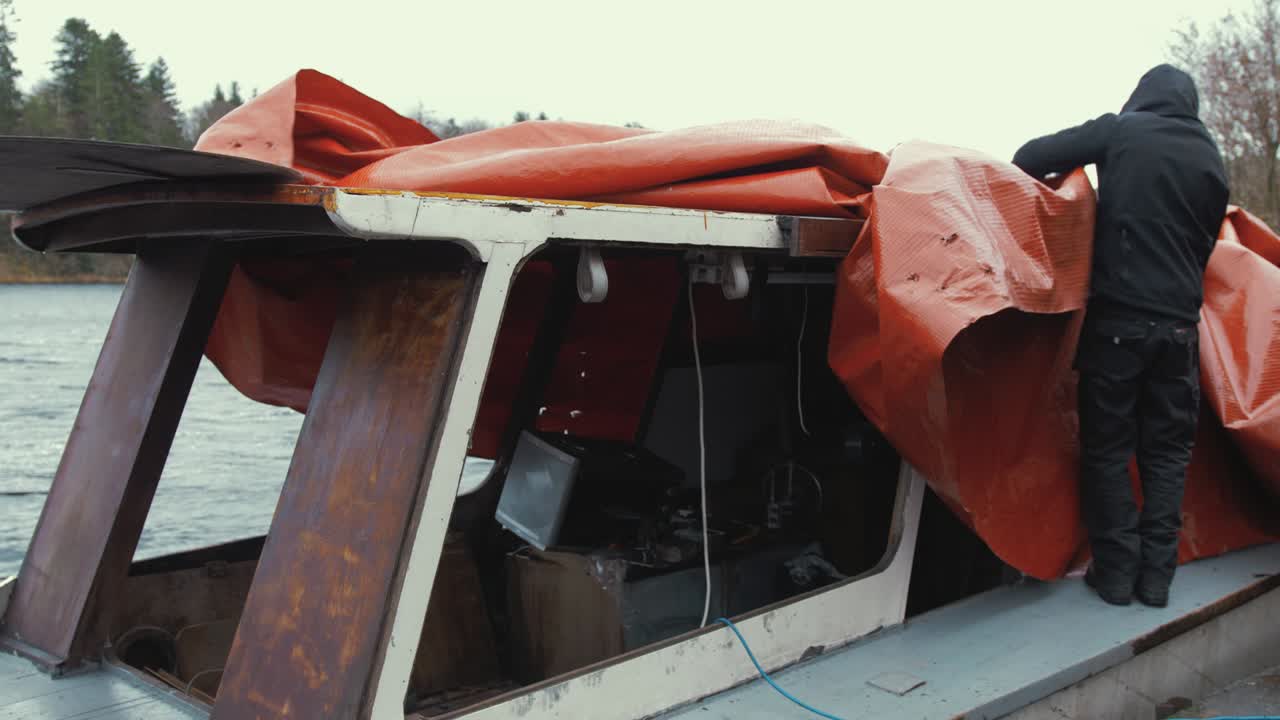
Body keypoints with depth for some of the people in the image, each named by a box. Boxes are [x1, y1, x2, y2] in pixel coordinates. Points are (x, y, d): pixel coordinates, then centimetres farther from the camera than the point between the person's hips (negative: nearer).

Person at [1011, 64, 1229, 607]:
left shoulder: (1121, 131, -1)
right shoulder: (1211, 160, 11)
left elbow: (1032, 156, -6)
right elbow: (1205, 243, 17)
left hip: (1117, 317, -3)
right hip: (1179, 322, 4)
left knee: (1107, 446, 6)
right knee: (1168, 450, 12)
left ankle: (1116, 571, 7)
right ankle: (1156, 573, 11)